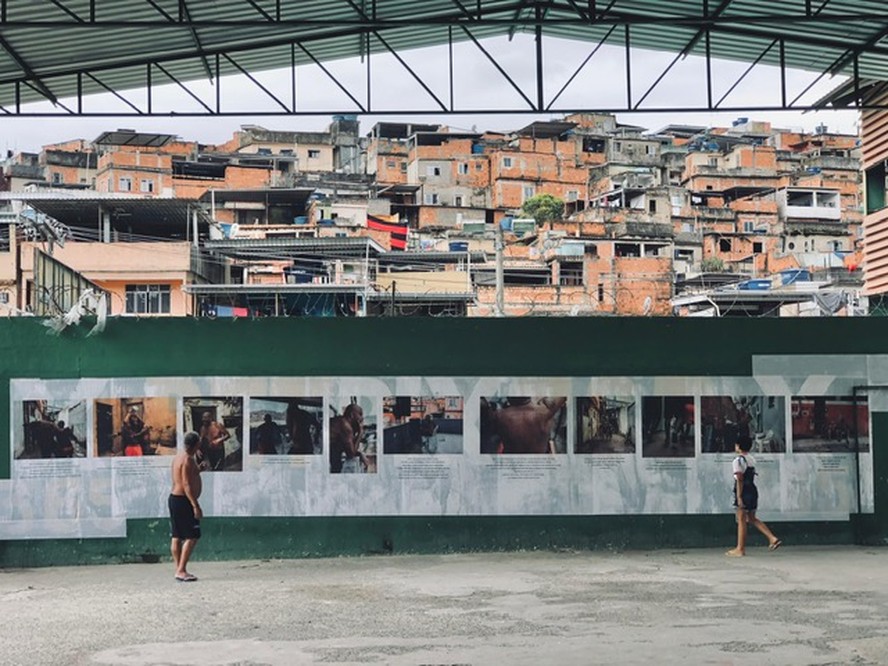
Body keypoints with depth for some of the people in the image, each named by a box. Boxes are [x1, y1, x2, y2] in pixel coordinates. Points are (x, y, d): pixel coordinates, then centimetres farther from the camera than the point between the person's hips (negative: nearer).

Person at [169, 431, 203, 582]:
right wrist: (196, 506, -22)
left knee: (176, 537, 9)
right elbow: (187, 485, -21)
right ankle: (181, 571, -11)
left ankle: (178, 570, 13)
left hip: (174, 498, 10)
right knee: (192, 537, -8)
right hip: (183, 500, -10)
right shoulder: (188, 459, -16)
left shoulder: (178, 456, 14)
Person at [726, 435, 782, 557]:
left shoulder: (738, 461, -12)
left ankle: (740, 549, 2)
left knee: (742, 520, -2)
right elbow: (750, 477, 14)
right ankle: (772, 538, 9)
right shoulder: (752, 459, 12)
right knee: (752, 518, 17)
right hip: (753, 490, 8)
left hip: (743, 492, -8)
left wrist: (739, 497, -18)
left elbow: (740, 480, -17)